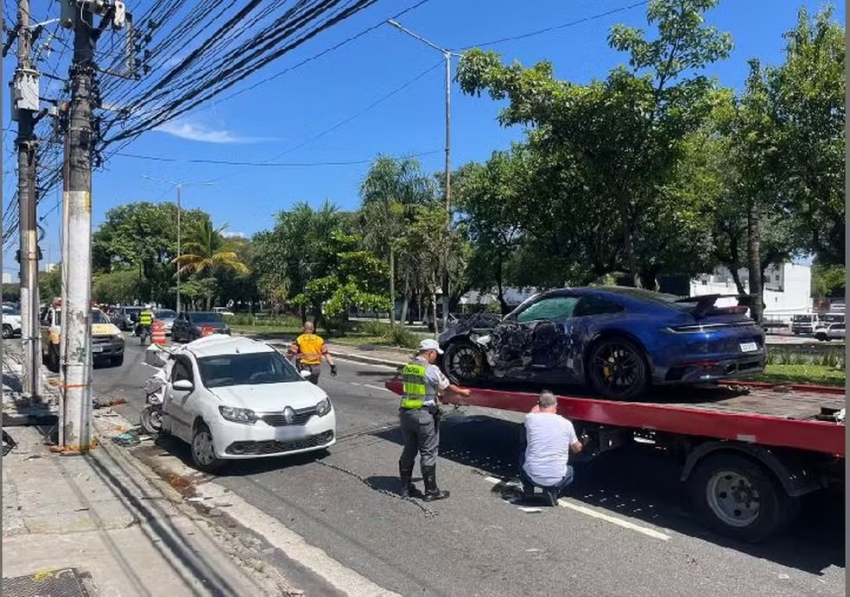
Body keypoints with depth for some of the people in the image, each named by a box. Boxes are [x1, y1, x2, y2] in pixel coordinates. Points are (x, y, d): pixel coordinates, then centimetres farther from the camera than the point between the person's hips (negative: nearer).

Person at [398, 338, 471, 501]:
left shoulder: (407, 367, 6)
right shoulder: (432, 370, -13)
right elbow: (447, 387, -1)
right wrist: (462, 392, 19)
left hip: (406, 413, 7)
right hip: (424, 415, -7)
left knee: (408, 451, 16)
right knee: (428, 453, 4)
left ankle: (406, 488, 24)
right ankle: (431, 491, 12)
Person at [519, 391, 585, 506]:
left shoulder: (531, 419, -4)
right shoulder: (566, 424, -3)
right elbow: (577, 449, 14)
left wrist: (539, 404, 42)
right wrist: (583, 444, 38)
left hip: (532, 476, 1)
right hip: (556, 479, -1)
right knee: (570, 471, 33)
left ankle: (528, 491, 17)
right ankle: (553, 490, 6)